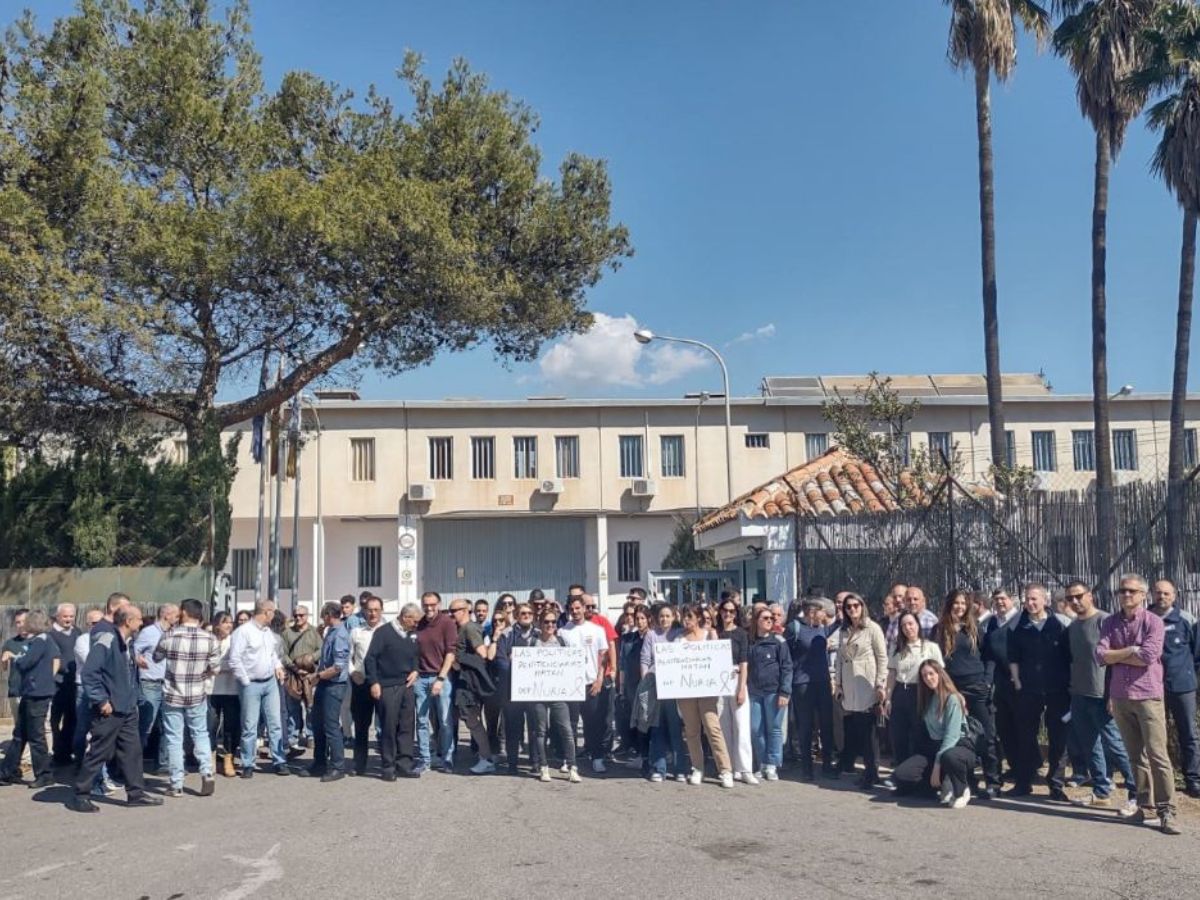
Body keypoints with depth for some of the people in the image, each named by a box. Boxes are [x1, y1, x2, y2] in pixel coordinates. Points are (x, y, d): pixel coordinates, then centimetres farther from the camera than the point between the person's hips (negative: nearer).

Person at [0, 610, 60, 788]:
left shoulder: (41, 641, -14)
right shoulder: (35, 640, 14)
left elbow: (24, 663, -19)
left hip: (38, 695, -9)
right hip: (29, 693, 9)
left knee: (36, 736, -3)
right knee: (19, 734, 14)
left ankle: (44, 775, 5)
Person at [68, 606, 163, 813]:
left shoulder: (127, 642, 11)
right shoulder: (106, 640, -18)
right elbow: (89, 672, -24)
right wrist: (101, 700, -21)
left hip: (127, 710, 9)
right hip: (109, 710, -9)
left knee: (132, 750, 11)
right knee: (98, 753, 0)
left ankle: (136, 793, 18)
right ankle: (80, 796, 12)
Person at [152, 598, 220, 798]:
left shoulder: (169, 636, -12)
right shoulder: (210, 639, -9)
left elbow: (156, 658, 6)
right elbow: (215, 668, -3)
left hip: (172, 696, -1)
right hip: (197, 696, 1)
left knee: (174, 740, 7)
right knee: (200, 735, 17)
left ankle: (176, 785, 11)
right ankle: (207, 773, 2)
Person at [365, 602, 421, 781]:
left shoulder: (412, 636, 13)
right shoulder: (383, 632, -7)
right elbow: (370, 658, -9)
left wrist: (415, 670, 6)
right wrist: (374, 682, -15)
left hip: (407, 686, 6)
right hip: (387, 687, -6)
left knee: (407, 726, 6)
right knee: (389, 727, -2)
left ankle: (404, 764, 14)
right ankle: (387, 767, 7)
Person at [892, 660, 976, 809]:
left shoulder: (953, 699, -11)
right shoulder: (927, 699, 10)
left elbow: (952, 736, -17)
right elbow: (925, 731, 8)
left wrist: (937, 765, -22)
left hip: (958, 746, -5)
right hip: (933, 747, 6)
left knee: (949, 757, -44)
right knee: (900, 775, -17)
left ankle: (962, 790, -11)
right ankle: (943, 784, 3)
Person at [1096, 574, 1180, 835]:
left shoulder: (1153, 622, -4)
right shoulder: (1110, 623, 8)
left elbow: (1148, 656, -17)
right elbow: (1100, 655, -3)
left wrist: (1116, 655, -5)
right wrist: (1132, 650, -10)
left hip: (1147, 696, -4)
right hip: (1120, 697, 4)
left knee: (1157, 755, -7)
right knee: (1135, 755, 10)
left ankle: (1166, 811, -3)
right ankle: (1144, 804, 18)